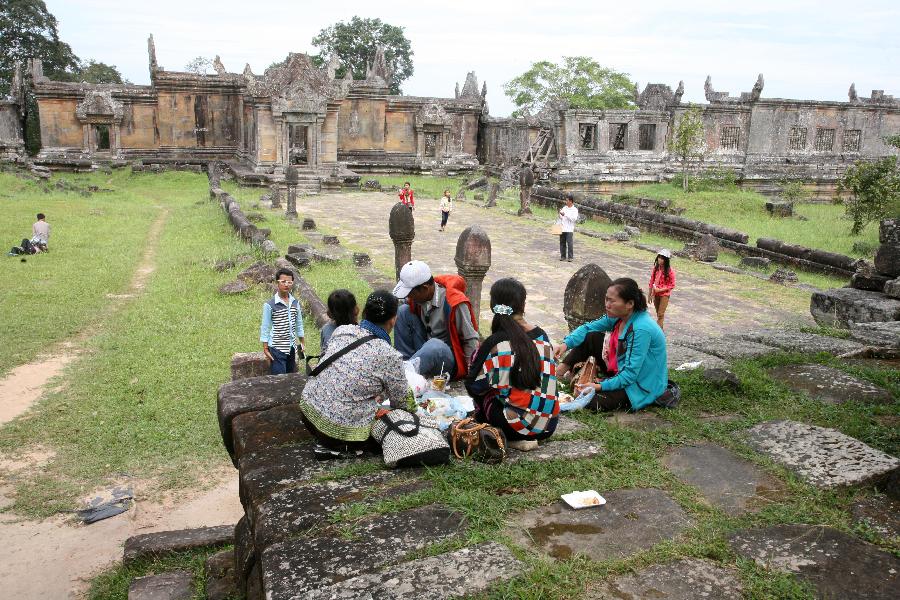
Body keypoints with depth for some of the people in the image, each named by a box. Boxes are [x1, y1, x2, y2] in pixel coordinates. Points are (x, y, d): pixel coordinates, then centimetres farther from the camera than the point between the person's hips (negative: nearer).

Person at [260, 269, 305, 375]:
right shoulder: (270, 305, -11)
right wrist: (265, 349, -8)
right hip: (277, 348, -5)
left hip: (291, 347, 6)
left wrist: (302, 343, 15)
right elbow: (265, 328, -7)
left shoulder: (295, 303, 5)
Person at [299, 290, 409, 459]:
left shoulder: (342, 330, -1)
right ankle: (338, 448, -1)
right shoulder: (390, 357, -15)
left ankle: (325, 440, 12)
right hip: (340, 428, -7)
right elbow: (399, 402, 0)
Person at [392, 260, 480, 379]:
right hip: (427, 347, 7)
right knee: (403, 311, -8)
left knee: (434, 346, -41)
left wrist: (470, 372, -16)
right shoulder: (420, 297, -5)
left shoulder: (455, 303, -23)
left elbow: (471, 341, -16)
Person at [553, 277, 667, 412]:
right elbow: (588, 328, 2)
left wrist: (600, 387, -33)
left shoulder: (641, 329, -31)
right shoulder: (619, 316, -6)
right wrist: (566, 344, -15)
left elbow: (630, 374, -30)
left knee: (591, 399, -25)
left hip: (641, 385, -9)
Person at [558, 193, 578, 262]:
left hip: (569, 229, -5)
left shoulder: (574, 209, -2)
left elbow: (574, 218, -15)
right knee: (562, 243, 7)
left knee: (570, 243, -8)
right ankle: (563, 256, 16)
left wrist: (565, 215, -18)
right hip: (562, 229, 5)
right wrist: (560, 214, -2)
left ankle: (570, 257, -1)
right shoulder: (564, 208, 12)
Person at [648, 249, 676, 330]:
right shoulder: (656, 268, -1)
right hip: (656, 294, 5)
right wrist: (650, 294, 9)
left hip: (664, 295, -5)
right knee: (658, 314, 15)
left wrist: (660, 290, -19)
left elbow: (672, 285, -12)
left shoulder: (670, 271, -15)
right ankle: (660, 328, 27)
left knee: (660, 314, -8)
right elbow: (652, 281, 7)